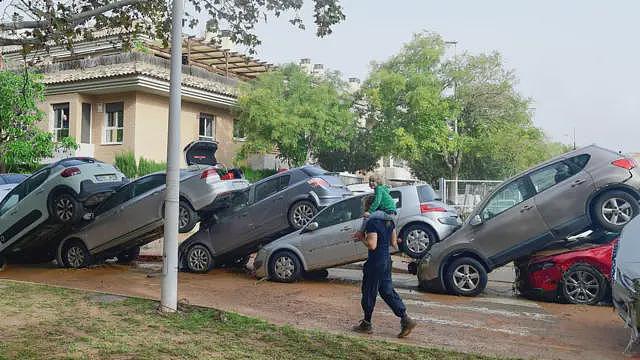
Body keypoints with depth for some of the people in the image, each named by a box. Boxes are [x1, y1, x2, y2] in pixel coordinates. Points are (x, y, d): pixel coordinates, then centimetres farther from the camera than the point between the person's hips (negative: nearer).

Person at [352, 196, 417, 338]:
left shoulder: (372, 222, -19)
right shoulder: (389, 221, 8)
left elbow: (372, 245, -24)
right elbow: (393, 242, 12)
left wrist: (361, 237, -9)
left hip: (375, 262, -8)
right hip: (386, 260, 8)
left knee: (369, 292, 6)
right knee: (387, 291, 14)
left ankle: (366, 324, 19)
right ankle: (405, 319, 7)